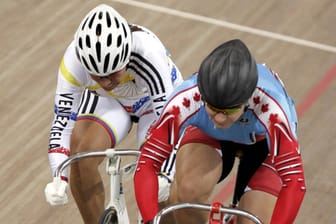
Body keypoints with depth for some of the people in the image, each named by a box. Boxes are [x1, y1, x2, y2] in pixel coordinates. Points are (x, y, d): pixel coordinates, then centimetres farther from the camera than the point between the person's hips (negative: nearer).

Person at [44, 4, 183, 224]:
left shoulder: (147, 53, -42)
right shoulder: (74, 59, -33)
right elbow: (63, 118, -28)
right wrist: (59, 178, -39)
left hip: (159, 100, -2)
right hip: (107, 100, 2)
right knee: (81, 156, -22)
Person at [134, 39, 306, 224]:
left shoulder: (271, 110, -43)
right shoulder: (184, 101, -38)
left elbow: (294, 181, -41)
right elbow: (147, 164, -36)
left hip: (263, 141, 0)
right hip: (206, 133, 0)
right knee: (187, 191, -30)